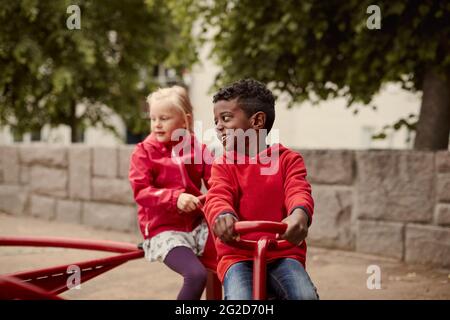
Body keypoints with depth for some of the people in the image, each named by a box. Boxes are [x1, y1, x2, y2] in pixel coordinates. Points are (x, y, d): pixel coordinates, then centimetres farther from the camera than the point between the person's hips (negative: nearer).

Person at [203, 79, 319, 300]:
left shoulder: (287, 159, 5)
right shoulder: (223, 165, 7)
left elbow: (298, 191, -14)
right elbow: (218, 196, -13)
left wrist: (299, 214, -40)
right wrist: (223, 216, -40)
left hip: (282, 253, 0)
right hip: (237, 255, 0)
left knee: (306, 296, -28)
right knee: (239, 298, -30)